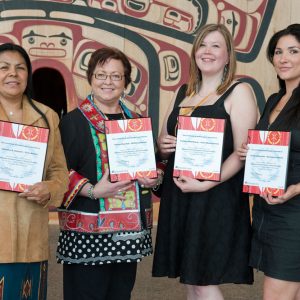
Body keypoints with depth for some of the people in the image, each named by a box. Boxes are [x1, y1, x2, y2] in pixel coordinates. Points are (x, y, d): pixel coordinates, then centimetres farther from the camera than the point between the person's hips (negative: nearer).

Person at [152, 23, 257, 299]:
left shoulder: (238, 92, -4)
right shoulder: (183, 93, 15)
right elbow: (163, 139, 24)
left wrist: (204, 184, -21)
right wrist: (163, 146, 0)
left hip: (216, 196, -6)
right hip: (178, 196, 6)